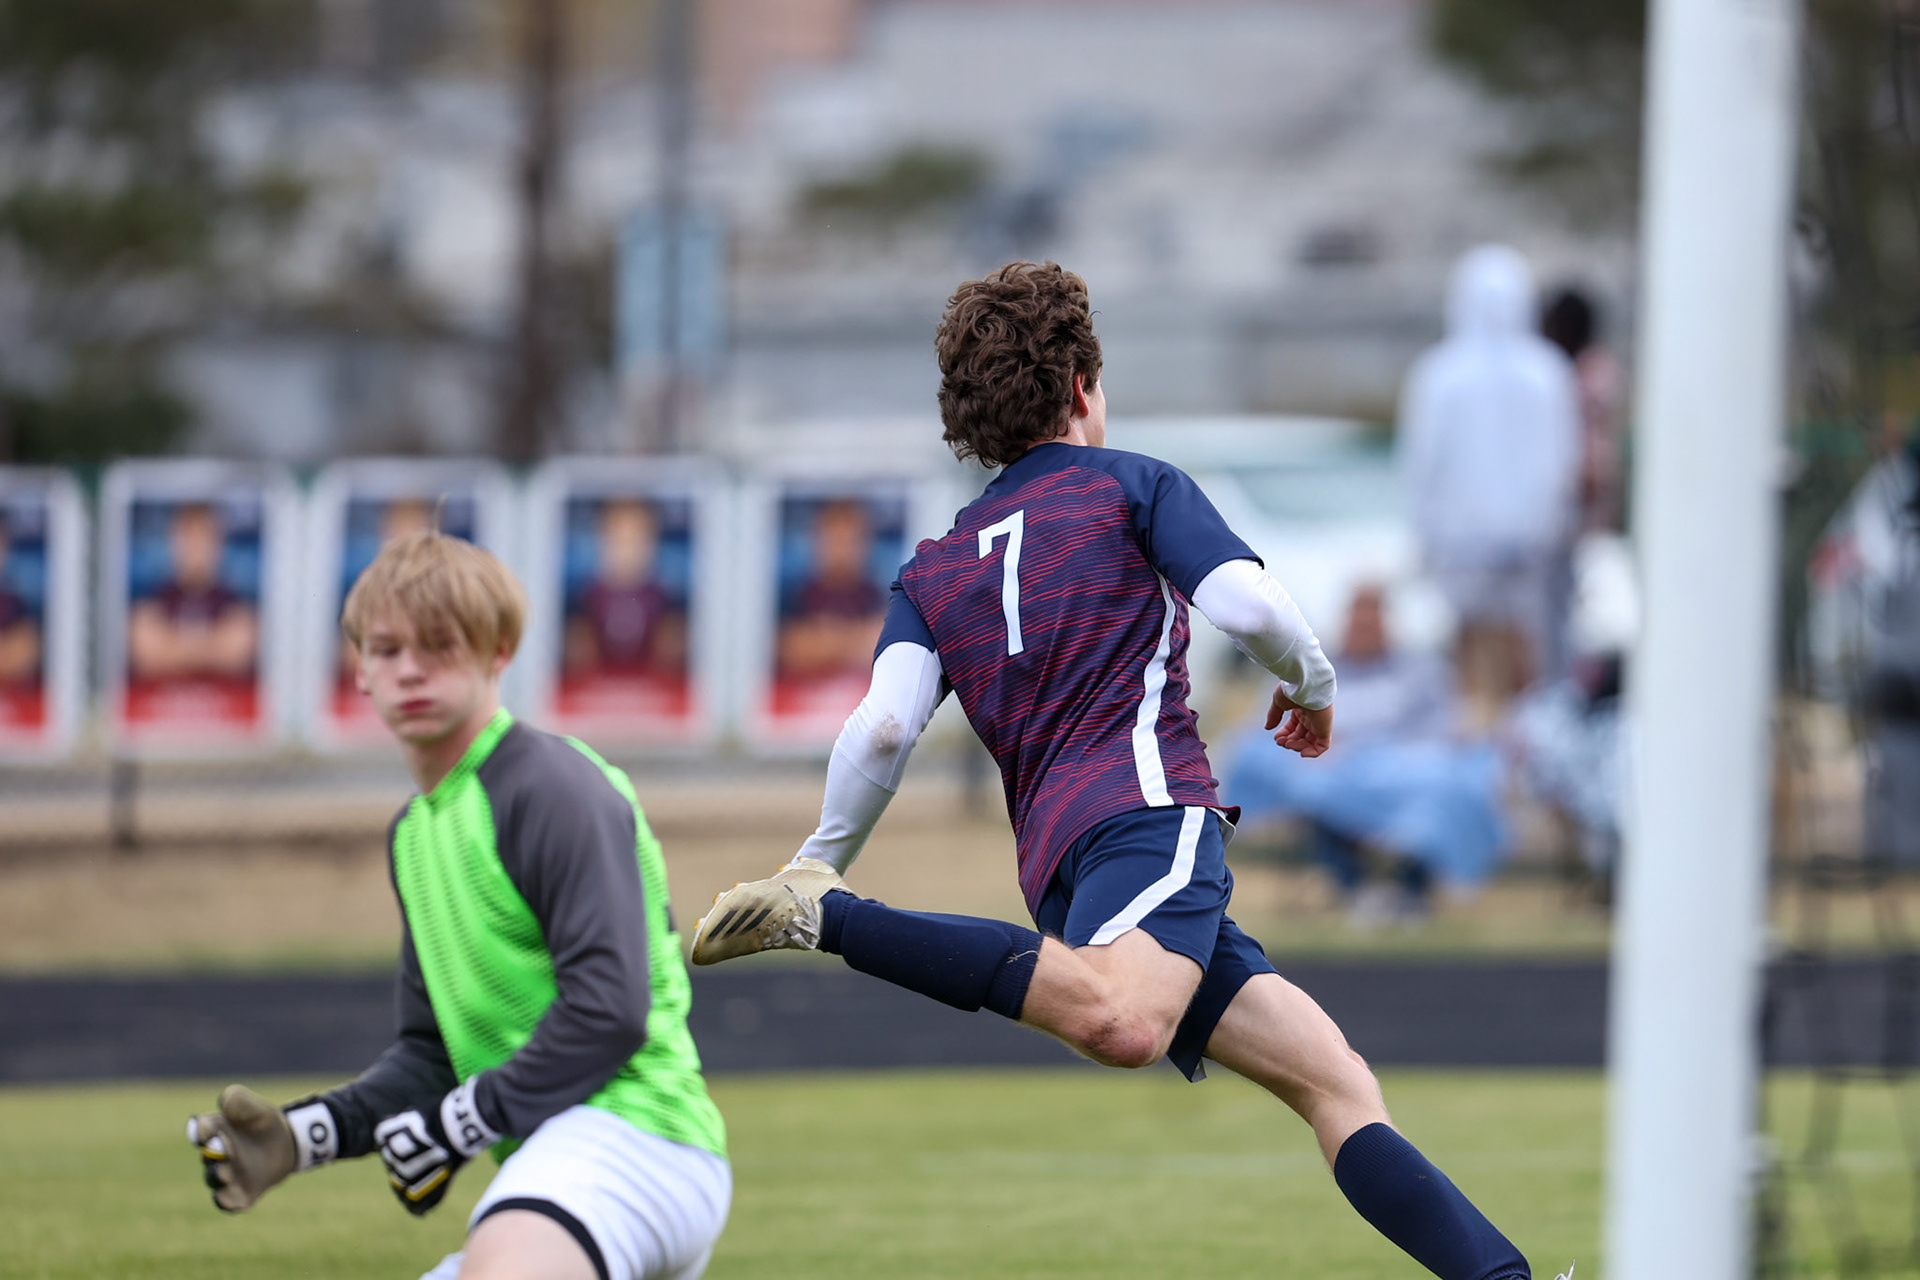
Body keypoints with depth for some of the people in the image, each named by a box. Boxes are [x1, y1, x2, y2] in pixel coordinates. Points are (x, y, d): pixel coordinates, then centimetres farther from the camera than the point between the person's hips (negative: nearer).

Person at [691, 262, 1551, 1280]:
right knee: (1121, 1023, -38)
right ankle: (827, 924, -35)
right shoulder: (1130, 486, 13)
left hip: (1056, 852, 7)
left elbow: (884, 726, 5)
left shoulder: (933, 572, 24)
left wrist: (820, 859, 15)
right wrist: (1311, 685, 17)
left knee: (1336, 1078, 6)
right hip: (1150, 805, -7)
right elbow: (1250, 607, -3)